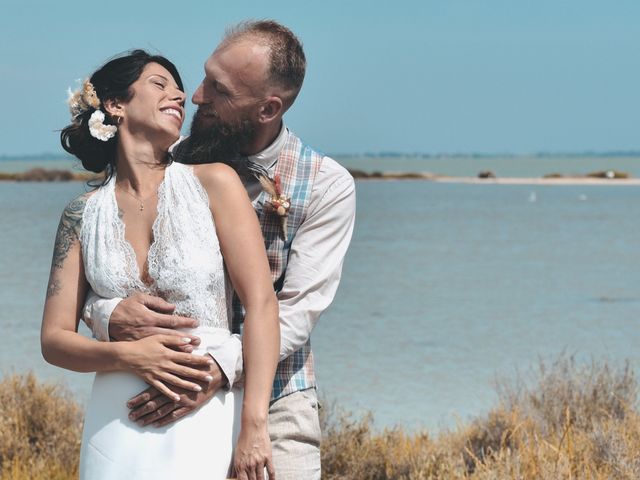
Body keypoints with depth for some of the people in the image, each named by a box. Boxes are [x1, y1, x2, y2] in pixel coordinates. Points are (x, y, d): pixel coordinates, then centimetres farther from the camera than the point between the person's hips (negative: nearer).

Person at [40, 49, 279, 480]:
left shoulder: (213, 183, -1)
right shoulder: (83, 215, 5)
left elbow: (261, 303, -8)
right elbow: (55, 339, 6)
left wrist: (254, 426, -16)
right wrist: (129, 356, -14)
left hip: (206, 423, -2)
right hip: (117, 427, 2)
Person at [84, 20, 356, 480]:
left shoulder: (327, 187, -7)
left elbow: (297, 312, -14)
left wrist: (219, 369, -31)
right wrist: (109, 315, -25)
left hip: (274, 407, -1)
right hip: (172, 402, 2)